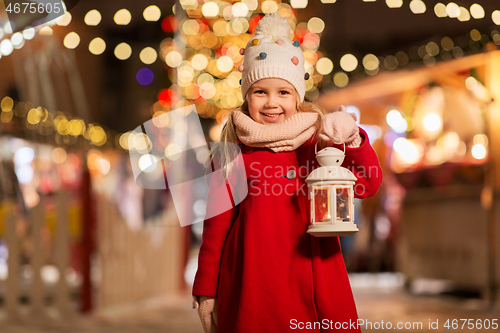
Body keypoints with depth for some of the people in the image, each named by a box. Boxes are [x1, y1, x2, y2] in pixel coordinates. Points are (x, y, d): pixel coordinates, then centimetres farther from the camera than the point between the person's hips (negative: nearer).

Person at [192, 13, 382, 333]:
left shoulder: (319, 142, 5)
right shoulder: (232, 151, 1)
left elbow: (368, 184, 1)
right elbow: (217, 223, 5)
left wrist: (352, 141, -15)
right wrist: (207, 290, 7)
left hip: (311, 277, 1)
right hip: (250, 280, -1)